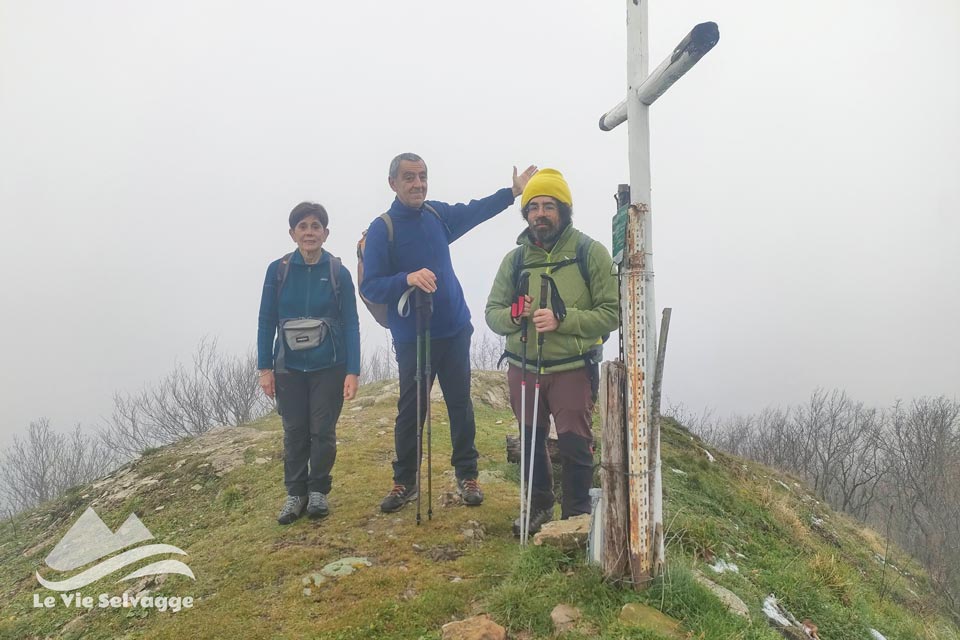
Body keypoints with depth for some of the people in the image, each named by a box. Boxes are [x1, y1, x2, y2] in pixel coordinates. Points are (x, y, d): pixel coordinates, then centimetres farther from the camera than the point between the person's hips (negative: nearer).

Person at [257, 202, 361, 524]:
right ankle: (295, 493, 21)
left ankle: (319, 491, 23)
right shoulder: (278, 270, -3)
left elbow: (351, 324, -4)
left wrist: (352, 372, -9)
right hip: (289, 368, 1)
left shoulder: (338, 272, -6)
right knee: (294, 432, 8)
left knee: (323, 430, 6)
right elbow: (266, 321, 1)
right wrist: (265, 368, -1)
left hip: (329, 367, -1)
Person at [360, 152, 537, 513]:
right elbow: (370, 287, -14)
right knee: (410, 411, 4)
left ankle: (466, 476, 24)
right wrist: (407, 279, -30)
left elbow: (475, 210, 25)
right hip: (411, 338, -4)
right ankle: (404, 482, 21)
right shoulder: (381, 229, -11)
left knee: (461, 405, 10)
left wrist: (514, 192, 26)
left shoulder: (438, 214, 5)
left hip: (455, 331, 5)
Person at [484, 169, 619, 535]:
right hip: (523, 370, 4)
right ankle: (539, 508, 36)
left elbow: (612, 312, -11)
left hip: (572, 370, -4)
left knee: (575, 445, 2)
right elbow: (492, 312, 7)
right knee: (531, 442, 16)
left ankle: (577, 515, 23)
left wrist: (562, 319, -23)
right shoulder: (515, 259, 6)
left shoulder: (590, 253, -6)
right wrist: (515, 315, -17)